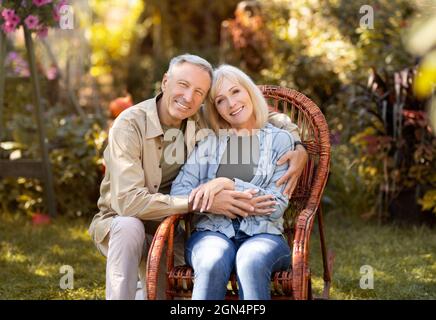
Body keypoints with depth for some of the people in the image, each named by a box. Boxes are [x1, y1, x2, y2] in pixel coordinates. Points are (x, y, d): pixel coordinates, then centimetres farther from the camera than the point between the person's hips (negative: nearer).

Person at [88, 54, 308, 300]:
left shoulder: (203, 119, -8)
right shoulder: (130, 125, -21)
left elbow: (270, 119, 5)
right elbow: (128, 201, -32)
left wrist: (299, 148, -16)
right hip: (121, 224, -3)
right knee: (129, 227, -36)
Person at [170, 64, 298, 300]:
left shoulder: (279, 140, 10)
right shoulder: (208, 141, 15)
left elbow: (277, 205, 0)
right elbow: (178, 191, 3)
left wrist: (228, 184, -12)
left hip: (262, 235, -1)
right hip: (212, 231, 1)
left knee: (251, 262, -37)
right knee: (213, 264, -36)